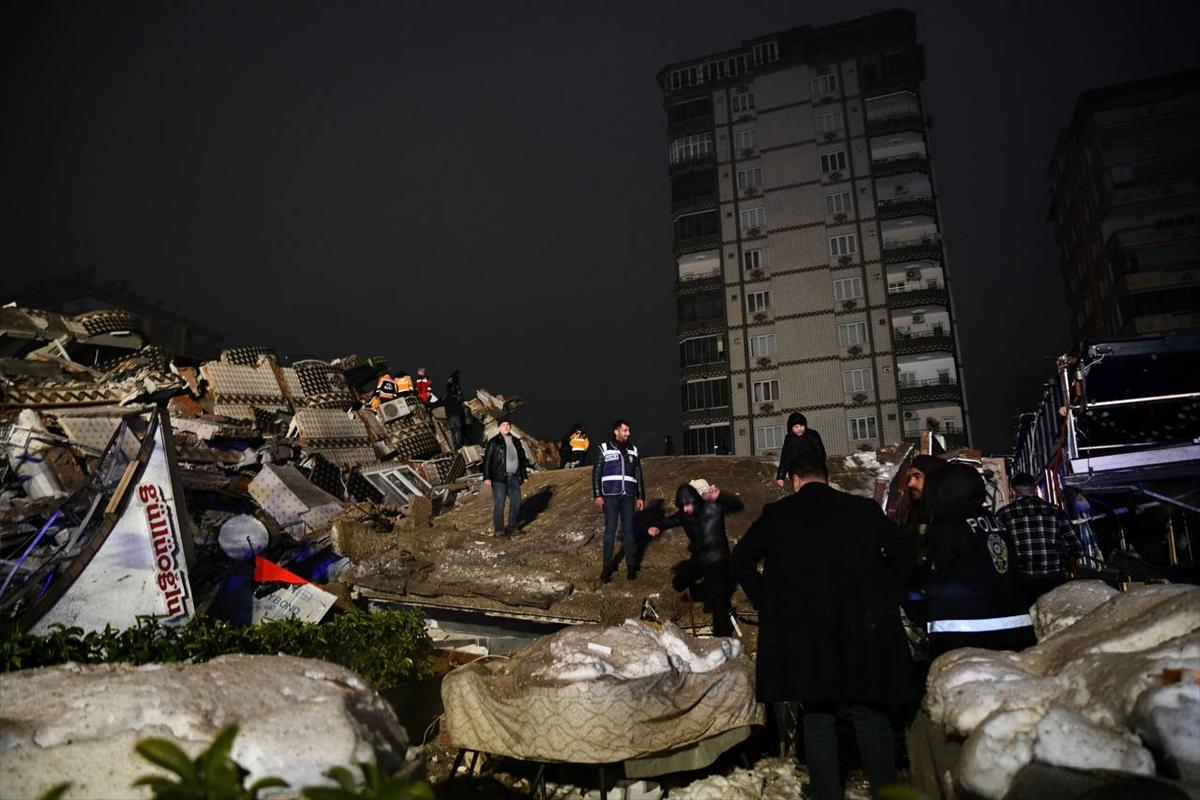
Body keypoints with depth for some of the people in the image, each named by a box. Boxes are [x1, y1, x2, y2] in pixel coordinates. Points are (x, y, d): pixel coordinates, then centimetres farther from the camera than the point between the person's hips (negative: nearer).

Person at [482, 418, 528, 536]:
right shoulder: (494, 442, -3)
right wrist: (486, 477, -15)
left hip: (514, 478, 5)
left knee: (516, 503, 5)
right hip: (499, 478, -5)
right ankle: (499, 529, 5)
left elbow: (522, 459, 20)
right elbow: (487, 460, -7)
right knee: (499, 504, -5)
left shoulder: (516, 441, 13)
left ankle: (512, 527, 19)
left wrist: (524, 475, 18)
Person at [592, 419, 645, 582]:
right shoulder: (605, 449, 2)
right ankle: (607, 567, 4)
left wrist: (641, 496, 10)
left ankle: (631, 566, 11)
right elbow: (596, 473, 1)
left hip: (628, 496, 3)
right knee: (610, 531, -2)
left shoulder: (633, 451, 11)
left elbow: (639, 475, 14)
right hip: (610, 496, -3)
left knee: (628, 530, 4)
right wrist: (597, 495, -6)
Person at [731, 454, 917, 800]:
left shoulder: (776, 514, 1)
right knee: (872, 718, 10)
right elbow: (904, 549, -1)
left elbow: (741, 560, -1)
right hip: (862, 628, 0)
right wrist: (884, 596, 7)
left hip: (801, 632, 0)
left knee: (818, 719, 10)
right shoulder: (862, 509, 2)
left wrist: (767, 602, 7)